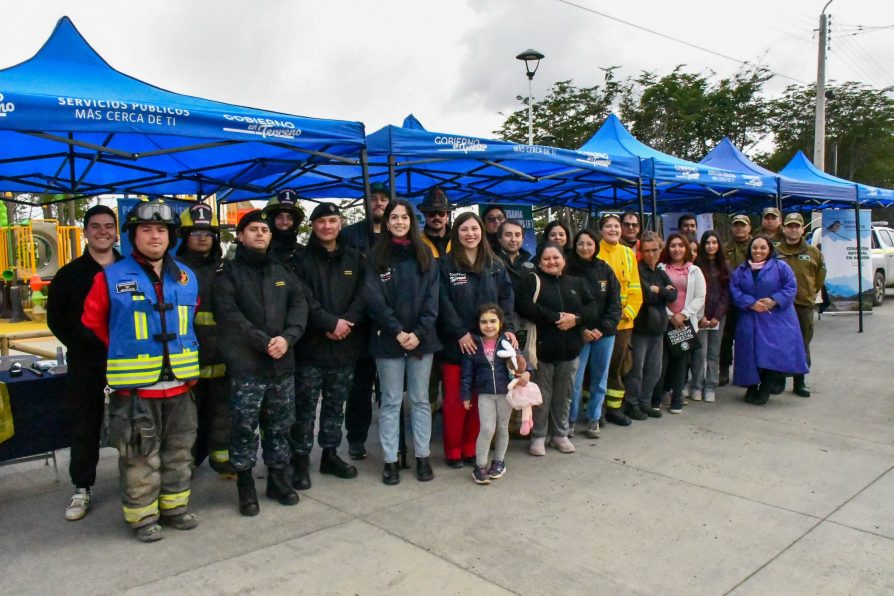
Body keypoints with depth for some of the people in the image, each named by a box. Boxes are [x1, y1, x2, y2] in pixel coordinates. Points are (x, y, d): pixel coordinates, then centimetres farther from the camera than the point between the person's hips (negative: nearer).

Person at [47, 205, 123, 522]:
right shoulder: (70, 274, 5)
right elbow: (56, 320, 3)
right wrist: (83, 346, -9)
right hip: (85, 365, 0)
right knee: (84, 428, 7)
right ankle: (82, 488, 20)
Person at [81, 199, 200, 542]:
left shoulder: (187, 277, 7)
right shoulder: (111, 278, -7)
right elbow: (93, 322, 3)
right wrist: (126, 351, 7)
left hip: (179, 384, 5)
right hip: (134, 387, -4)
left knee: (179, 451, 15)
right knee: (140, 457, 4)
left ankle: (175, 507, 31)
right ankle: (142, 517, 20)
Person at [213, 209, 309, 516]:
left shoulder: (283, 270, 14)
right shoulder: (228, 273, 2)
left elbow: (300, 305, 4)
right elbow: (230, 315, -10)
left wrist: (287, 338, -13)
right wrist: (264, 342, -17)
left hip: (283, 363, 4)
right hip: (246, 365, -4)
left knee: (280, 425, 11)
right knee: (244, 426, 1)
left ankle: (277, 479, 25)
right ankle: (245, 485, 15)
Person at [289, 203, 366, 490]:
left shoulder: (354, 258, 11)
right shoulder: (302, 259, -1)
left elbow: (362, 295, 3)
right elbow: (303, 300, -10)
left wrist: (346, 322, -12)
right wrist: (332, 323, -16)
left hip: (345, 345, 4)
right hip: (311, 346, -3)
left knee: (336, 405, 14)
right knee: (305, 407, 1)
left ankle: (330, 454, 27)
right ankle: (301, 460, 12)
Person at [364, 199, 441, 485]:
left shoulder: (425, 256, 7)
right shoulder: (376, 257, 2)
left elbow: (432, 299, 1)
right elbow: (374, 300, -7)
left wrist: (419, 333, -11)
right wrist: (398, 332, -15)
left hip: (421, 339, 2)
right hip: (388, 340, -1)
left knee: (420, 400, 9)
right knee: (391, 402, 5)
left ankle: (423, 457, 18)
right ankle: (390, 460, 13)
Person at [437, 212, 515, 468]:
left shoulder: (495, 265, 9)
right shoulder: (445, 264, -2)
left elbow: (506, 298, 5)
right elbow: (443, 302, -9)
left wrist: (507, 328, -9)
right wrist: (460, 333, -17)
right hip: (455, 343, -3)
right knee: (455, 398, 3)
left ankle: (471, 448, 22)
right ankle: (453, 450, 16)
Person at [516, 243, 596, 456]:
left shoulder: (576, 283, 12)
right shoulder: (532, 281, -1)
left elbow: (591, 308, 5)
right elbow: (526, 307, -17)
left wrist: (575, 318, -16)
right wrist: (558, 317, -17)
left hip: (569, 349, 4)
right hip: (542, 347, -4)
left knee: (564, 395, 13)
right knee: (542, 395, 4)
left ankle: (560, 434, 28)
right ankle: (538, 436, 18)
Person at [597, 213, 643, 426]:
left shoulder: (628, 253, 9)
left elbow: (635, 288, 8)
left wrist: (628, 311, -5)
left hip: (623, 321, 5)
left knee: (618, 365, 11)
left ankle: (614, 407, 23)